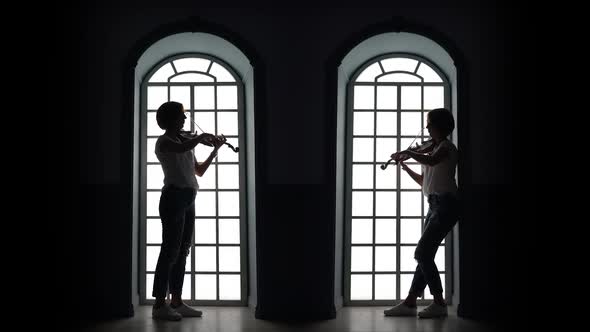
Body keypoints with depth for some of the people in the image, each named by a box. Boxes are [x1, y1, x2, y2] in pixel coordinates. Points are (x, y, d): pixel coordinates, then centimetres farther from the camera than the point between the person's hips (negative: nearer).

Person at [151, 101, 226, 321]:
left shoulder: (184, 142, 20)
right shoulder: (164, 141, -3)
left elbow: (199, 171, 23)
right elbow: (182, 149, -27)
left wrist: (215, 150, 16)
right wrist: (201, 137, -17)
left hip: (188, 200, 8)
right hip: (174, 197, -8)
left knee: (182, 252, 8)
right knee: (170, 251, -10)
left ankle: (177, 303, 13)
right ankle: (159, 305, -7)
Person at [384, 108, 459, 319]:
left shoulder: (446, 146, -4)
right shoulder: (433, 148, 22)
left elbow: (432, 160, -29)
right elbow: (424, 181, 27)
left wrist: (408, 153, -17)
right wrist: (405, 167, 18)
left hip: (445, 203, -9)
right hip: (434, 205, 9)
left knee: (422, 253, -14)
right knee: (425, 254, 6)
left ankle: (439, 304, -10)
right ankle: (410, 303, 8)